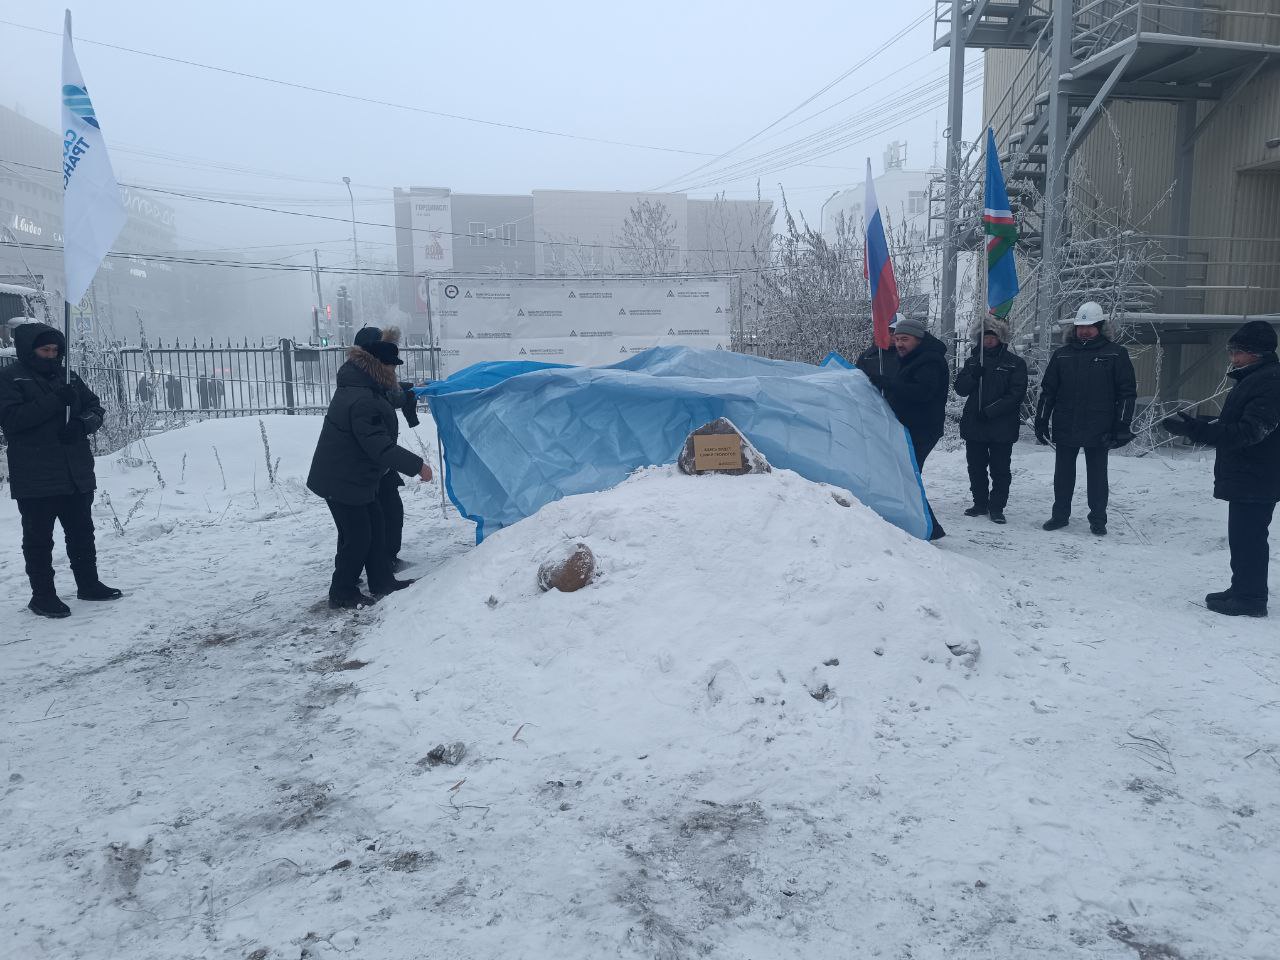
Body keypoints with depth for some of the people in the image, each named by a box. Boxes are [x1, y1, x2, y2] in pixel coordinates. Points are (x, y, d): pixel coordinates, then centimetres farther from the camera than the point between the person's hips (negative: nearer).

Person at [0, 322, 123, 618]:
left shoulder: (67, 376, 11)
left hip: (77, 474, 5)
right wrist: (55, 402, -23)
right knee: (38, 538, 3)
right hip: (35, 480, -5)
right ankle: (43, 595, 12)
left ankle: (88, 584, 28)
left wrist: (82, 423, -10)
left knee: (82, 532, 15)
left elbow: (96, 408, 13)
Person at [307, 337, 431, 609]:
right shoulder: (362, 402, -29)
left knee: (374, 525, 17)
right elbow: (380, 447, -30)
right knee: (357, 536, -1)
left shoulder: (355, 387, 6)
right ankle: (342, 593, 13)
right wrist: (416, 465, -25)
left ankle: (382, 581, 28)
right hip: (343, 482, -11)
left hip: (354, 477, 11)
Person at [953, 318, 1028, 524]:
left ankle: (997, 507, 9)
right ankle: (980, 503, 23)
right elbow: (960, 389, 6)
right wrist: (973, 375, -13)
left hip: (1002, 427, -4)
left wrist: (991, 411, -16)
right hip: (973, 425, 4)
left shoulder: (1015, 363, -1)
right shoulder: (973, 361, 12)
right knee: (976, 468, 11)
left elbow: (1016, 394, -9)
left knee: (1000, 470, 1)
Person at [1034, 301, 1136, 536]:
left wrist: (1122, 426, -8)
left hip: (1099, 430, -2)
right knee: (1063, 474, 11)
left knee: (1097, 475, 6)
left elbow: (1127, 392, -2)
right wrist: (1041, 421, 4)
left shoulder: (1115, 354, -1)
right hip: (1065, 428, 3)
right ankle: (1060, 514, 23)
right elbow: (1047, 391, 9)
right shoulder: (1062, 354, 7)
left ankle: (1098, 519, 16)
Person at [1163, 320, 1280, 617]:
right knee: (1243, 536, 17)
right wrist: (1194, 427, 12)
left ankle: (1251, 598, 6)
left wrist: (1195, 429, -34)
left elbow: (1248, 432, -27)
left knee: (1248, 537, -3)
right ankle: (1242, 590, 27)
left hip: (1255, 481, -10)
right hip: (1245, 478, 10)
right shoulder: (1251, 379, 14)